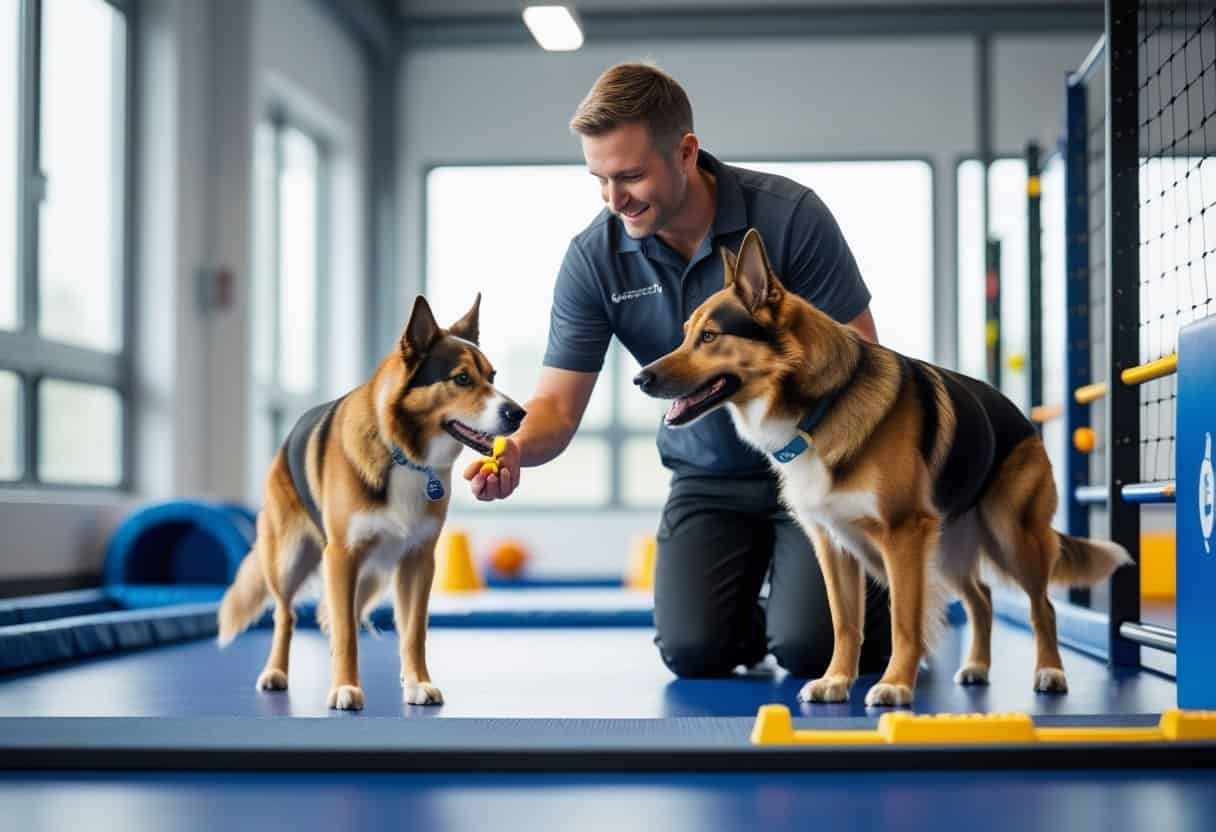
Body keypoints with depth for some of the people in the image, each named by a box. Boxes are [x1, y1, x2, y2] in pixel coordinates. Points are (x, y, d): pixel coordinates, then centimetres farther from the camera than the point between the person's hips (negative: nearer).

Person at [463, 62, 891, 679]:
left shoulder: (789, 215, -19)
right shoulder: (593, 258, -11)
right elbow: (557, 405, -11)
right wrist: (514, 447, -34)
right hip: (707, 477, 3)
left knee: (808, 647, -19)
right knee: (692, 648, -16)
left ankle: (874, 599, 18)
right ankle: (750, 625, 21)